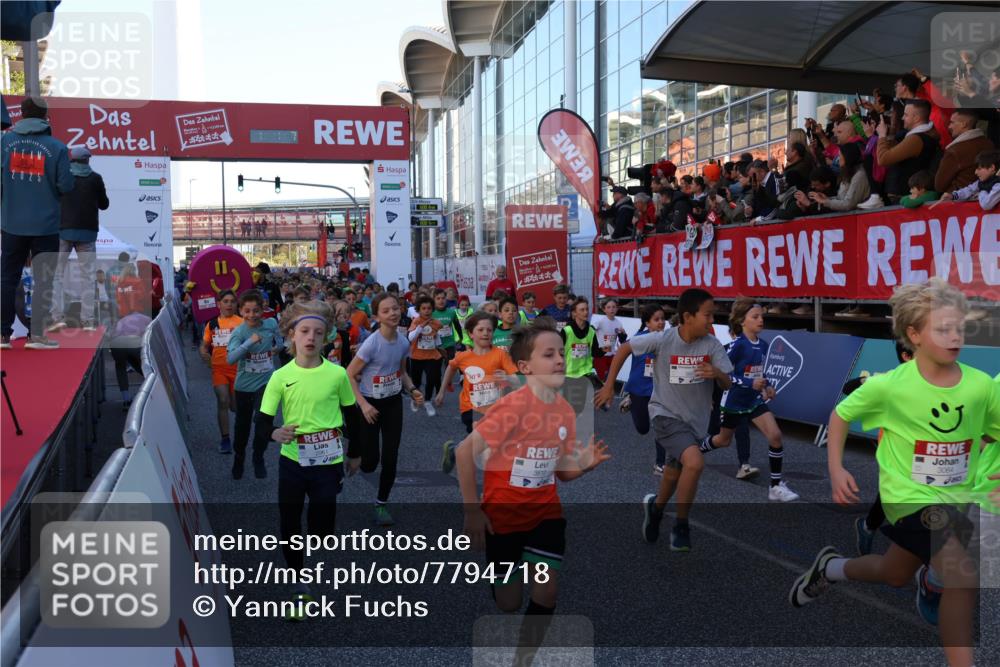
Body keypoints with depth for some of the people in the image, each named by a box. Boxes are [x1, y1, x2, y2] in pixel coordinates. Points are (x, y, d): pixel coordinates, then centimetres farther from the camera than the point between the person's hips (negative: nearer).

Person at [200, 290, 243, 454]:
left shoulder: (241, 322, -5)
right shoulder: (212, 323, 6)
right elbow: (204, 345, 13)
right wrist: (205, 354, -6)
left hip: (237, 368, -2)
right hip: (219, 368, 2)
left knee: (235, 405, 9)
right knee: (223, 401, -8)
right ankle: (225, 439, 1)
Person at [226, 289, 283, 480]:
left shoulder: (271, 324, -8)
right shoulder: (239, 332, -16)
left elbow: (278, 343, 16)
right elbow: (230, 359, -32)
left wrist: (276, 348, 0)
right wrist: (249, 342, -38)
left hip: (266, 382, 0)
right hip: (244, 384, 0)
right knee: (243, 424, 15)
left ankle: (258, 458, 8)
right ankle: (238, 458, 42)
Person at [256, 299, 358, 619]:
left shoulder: (337, 374, -7)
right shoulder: (281, 376, -6)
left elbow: (350, 415, 5)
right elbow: (262, 419, -5)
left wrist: (353, 453, 13)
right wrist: (275, 433, -28)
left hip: (328, 462, -1)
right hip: (292, 461, 1)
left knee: (322, 526, 5)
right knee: (290, 526, 8)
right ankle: (300, 589, 26)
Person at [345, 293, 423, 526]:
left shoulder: (404, 342, -6)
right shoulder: (372, 343, -23)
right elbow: (349, 376, -17)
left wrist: (412, 390, -6)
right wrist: (363, 405, -22)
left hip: (394, 403, 5)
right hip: (370, 404, -4)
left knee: (390, 459, 3)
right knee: (369, 463, -2)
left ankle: (381, 504, 23)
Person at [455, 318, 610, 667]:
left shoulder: (565, 411, -4)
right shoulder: (513, 406, -22)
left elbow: (561, 471, 6)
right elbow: (464, 452, -20)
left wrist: (585, 463, -16)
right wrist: (472, 511, -20)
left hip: (546, 512, 5)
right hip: (503, 516, -4)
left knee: (546, 592, -5)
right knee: (509, 603, 4)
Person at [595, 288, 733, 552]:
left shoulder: (712, 345, -11)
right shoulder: (662, 340, -18)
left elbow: (728, 384, -9)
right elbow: (624, 349, -5)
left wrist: (717, 373, -33)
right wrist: (609, 386, -3)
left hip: (696, 421, 4)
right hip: (666, 414, -4)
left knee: (675, 473, 18)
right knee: (695, 462, -26)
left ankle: (655, 507, 51)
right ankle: (681, 527, -6)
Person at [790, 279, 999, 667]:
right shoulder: (889, 386, -18)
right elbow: (841, 414, -4)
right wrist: (836, 470, -9)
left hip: (957, 498, 5)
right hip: (909, 496, -5)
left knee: (896, 575, 23)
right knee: (963, 579, -19)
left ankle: (830, 568, 52)